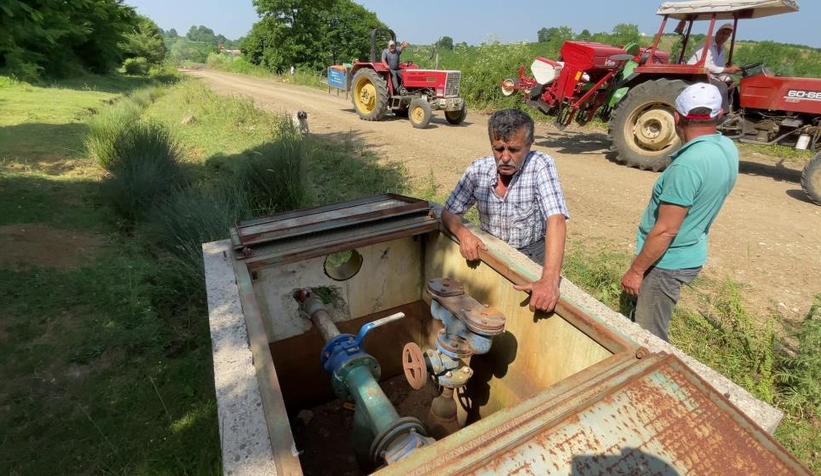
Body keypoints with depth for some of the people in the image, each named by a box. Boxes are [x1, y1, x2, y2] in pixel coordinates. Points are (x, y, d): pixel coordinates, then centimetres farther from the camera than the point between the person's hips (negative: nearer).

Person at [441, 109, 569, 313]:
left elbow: (556, 220, -29)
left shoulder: (541, 165, -18)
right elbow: (448, 213, -1)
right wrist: (463, 233, -24)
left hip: (532, 258, -2)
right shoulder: (478, 169, -8)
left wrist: (549, 280, -42)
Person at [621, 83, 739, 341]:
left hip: (667, 262, -9)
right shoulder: (727, 148, 1)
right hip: (689, 254, 9)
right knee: (644, 324, 25)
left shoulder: (688, 164, -28)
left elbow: (666, 230, -26)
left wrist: (635, 270, -17)